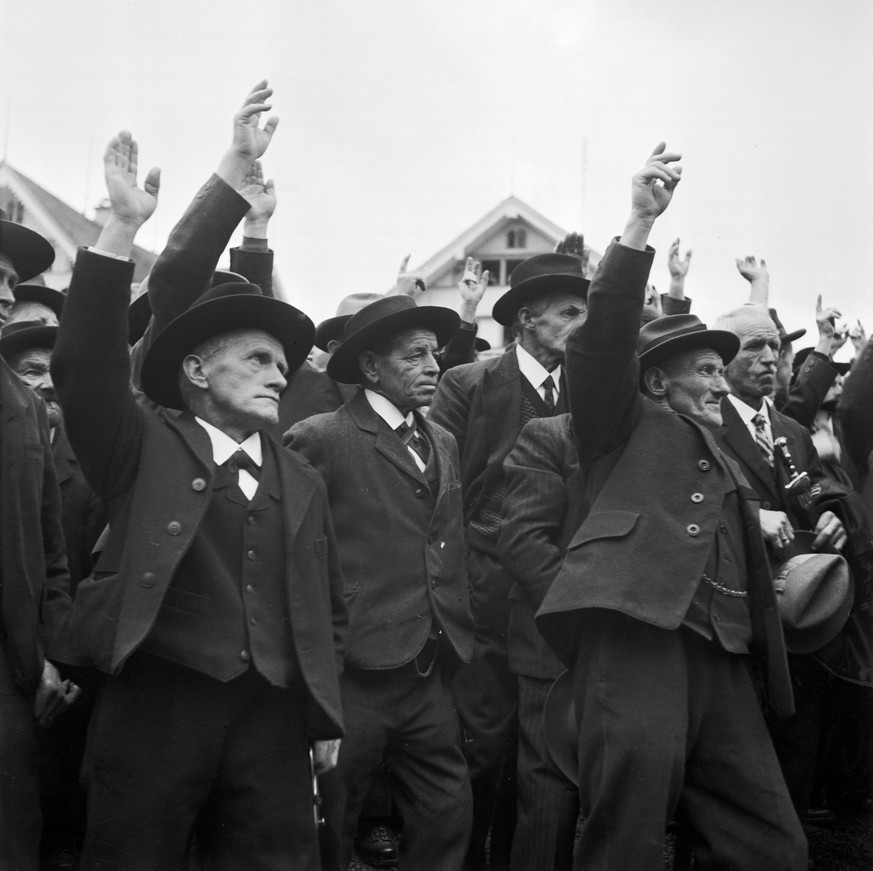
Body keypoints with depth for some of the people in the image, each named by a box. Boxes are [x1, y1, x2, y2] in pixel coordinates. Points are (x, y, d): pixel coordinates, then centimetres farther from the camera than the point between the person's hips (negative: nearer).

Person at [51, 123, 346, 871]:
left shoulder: (301, 482, 16)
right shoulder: (145, 448, 3)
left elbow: (328, 608, 18)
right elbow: (84, 365, -14)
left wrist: (325, 719, 10)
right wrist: (122, 229, -20)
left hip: (274, 716, 4)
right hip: (155, 706, -3)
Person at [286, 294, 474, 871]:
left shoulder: (443, 442, 14)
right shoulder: (319, 439, -8)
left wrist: (459, 639, 12)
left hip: (433, 672, 6)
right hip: (358, 671, -6)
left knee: (447, 818, 8)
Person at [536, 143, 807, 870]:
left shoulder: (724, 462, 33)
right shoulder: (628, 424, 14)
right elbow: (604, 335, -4)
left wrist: (768, 534, 14)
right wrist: (641, 225, -12)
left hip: (721, 654, 7)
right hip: (636, 629, -7)